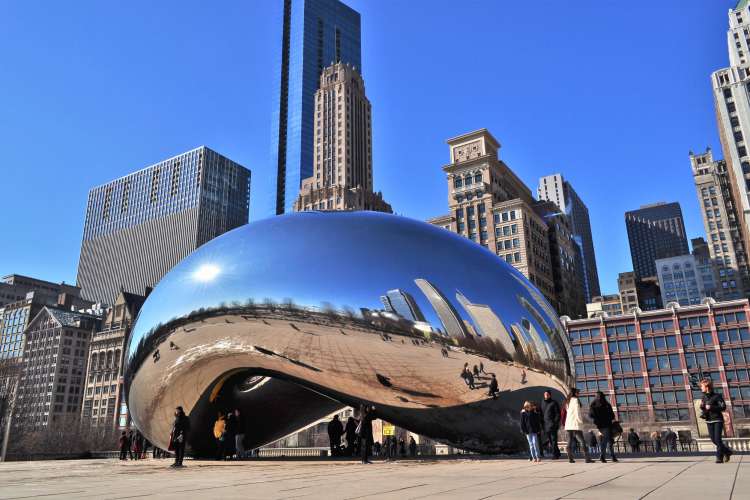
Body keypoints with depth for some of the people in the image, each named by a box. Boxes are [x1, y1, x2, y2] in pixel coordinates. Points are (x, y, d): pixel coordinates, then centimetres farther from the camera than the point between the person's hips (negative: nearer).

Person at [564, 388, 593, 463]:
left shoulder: (567, 401, 17)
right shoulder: (575, 400, -6)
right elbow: (577, 412, -12)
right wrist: (581, 421, -3)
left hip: (568, 425, 7)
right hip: (575, 424, -7)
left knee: (570, 442, 4)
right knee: (582, 441, -6)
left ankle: (570, 458, 1)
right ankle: (587, 458, -9)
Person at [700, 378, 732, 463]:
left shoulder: (717, 396, -7)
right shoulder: (703, 397, 10)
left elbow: (723, 407, -13)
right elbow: (702, 409, 17)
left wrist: (711, 407, -20)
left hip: (718, 420, -6)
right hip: (709, 421, 6)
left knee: (717, 439, -10)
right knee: (713, 440, 6)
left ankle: (719, 457, -3)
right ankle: (727, 451, 26)